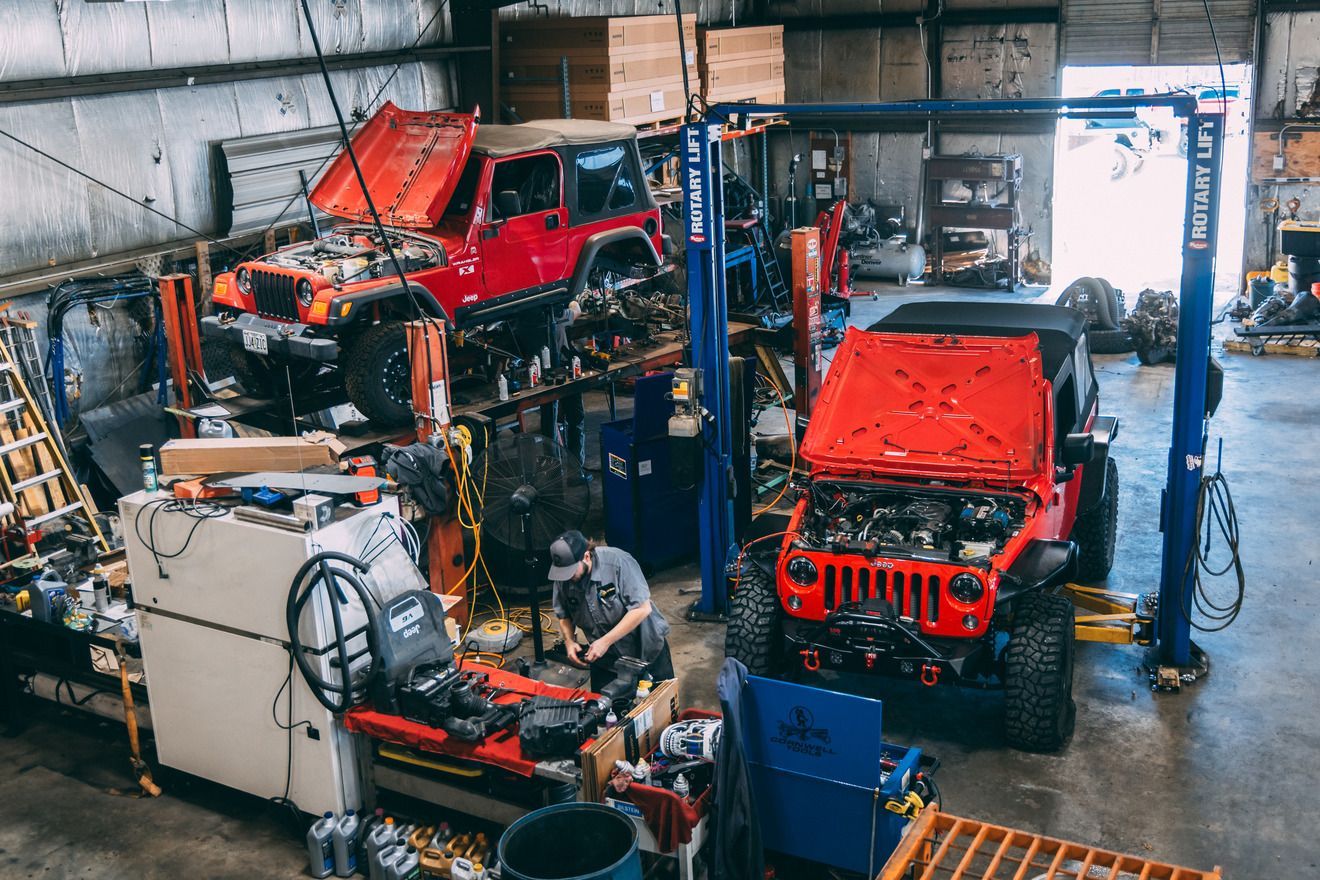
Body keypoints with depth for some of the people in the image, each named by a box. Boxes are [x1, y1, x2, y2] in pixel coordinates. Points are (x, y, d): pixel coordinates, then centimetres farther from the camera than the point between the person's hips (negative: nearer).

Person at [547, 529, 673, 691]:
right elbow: (564, 615, 4)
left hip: (647, 648, -3)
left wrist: (606, 641, -28)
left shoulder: (618, 562, -28)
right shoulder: (561, 577, -13)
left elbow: (642, 608, -28)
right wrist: (569, 641, -15)